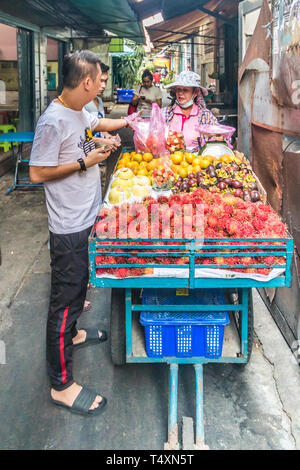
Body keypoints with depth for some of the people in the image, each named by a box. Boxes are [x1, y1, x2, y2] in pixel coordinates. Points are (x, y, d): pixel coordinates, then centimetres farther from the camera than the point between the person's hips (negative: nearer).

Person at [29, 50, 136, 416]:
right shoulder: (53, 121, -22)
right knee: (65, 297, -2)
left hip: (85, 219, 10)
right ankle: (61, 385, 10)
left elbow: (96, 123, 31)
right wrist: (85, 162, -18)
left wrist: (128, 120, 34)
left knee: (79, 284, 26)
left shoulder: (80, 111, 7)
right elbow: (37, 173, -21)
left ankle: (71, 335, 50)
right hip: (68, 227, -10)